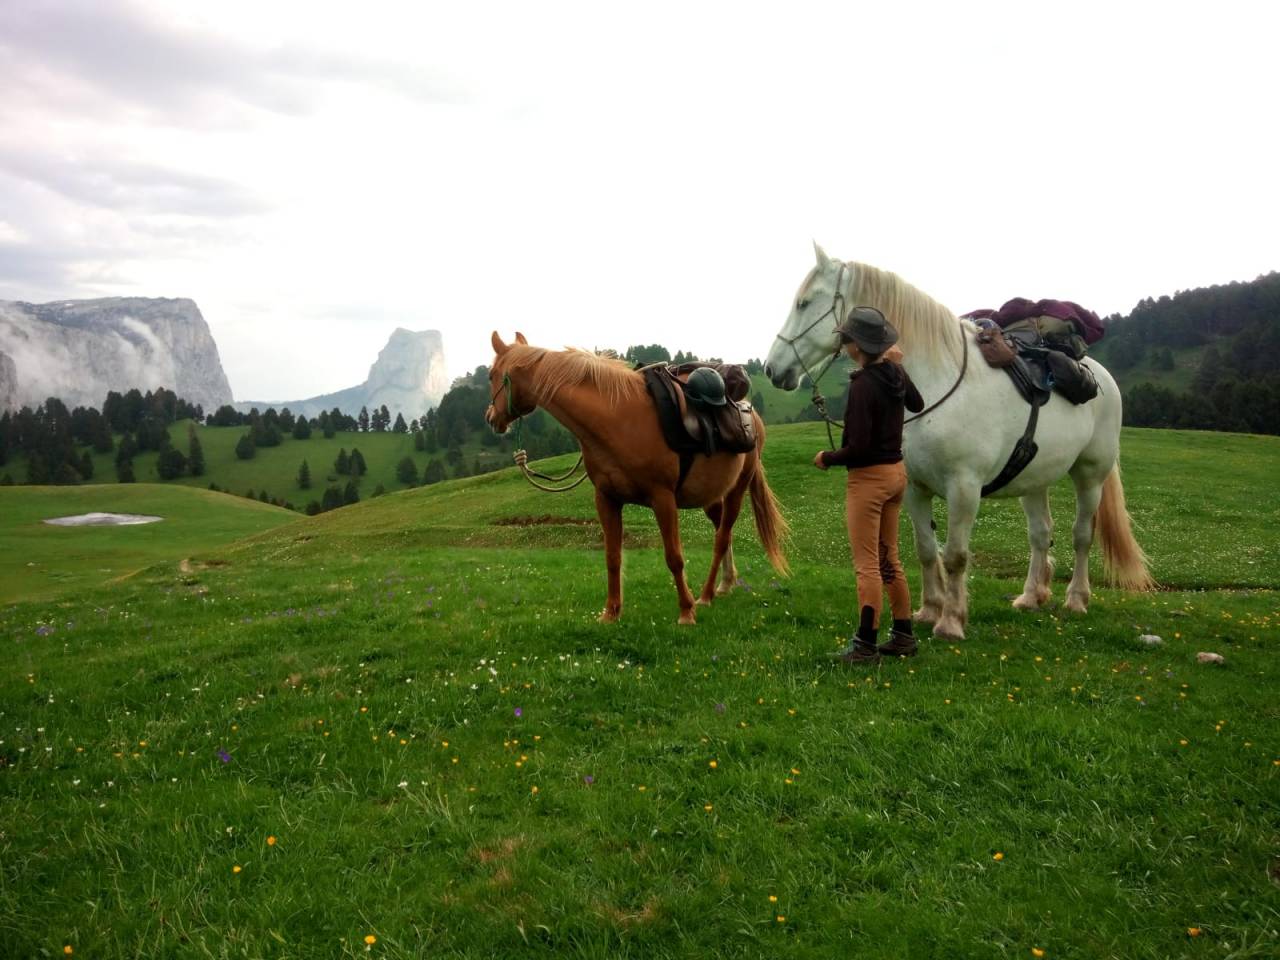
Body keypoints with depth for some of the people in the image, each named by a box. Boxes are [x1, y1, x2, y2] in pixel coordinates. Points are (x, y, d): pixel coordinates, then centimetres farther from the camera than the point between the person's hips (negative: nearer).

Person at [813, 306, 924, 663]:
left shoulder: (862, 384, -22)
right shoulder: (895, 373, 2)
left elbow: (857, 448, -25)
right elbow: (917, 404, 25)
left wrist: (827, 457, -7)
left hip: (868, 477, -9)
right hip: (896, 472, 9)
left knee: (867, 565, -1)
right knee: (889, 559, 18)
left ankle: (866, 646, 7)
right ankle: (904, 636, 25)